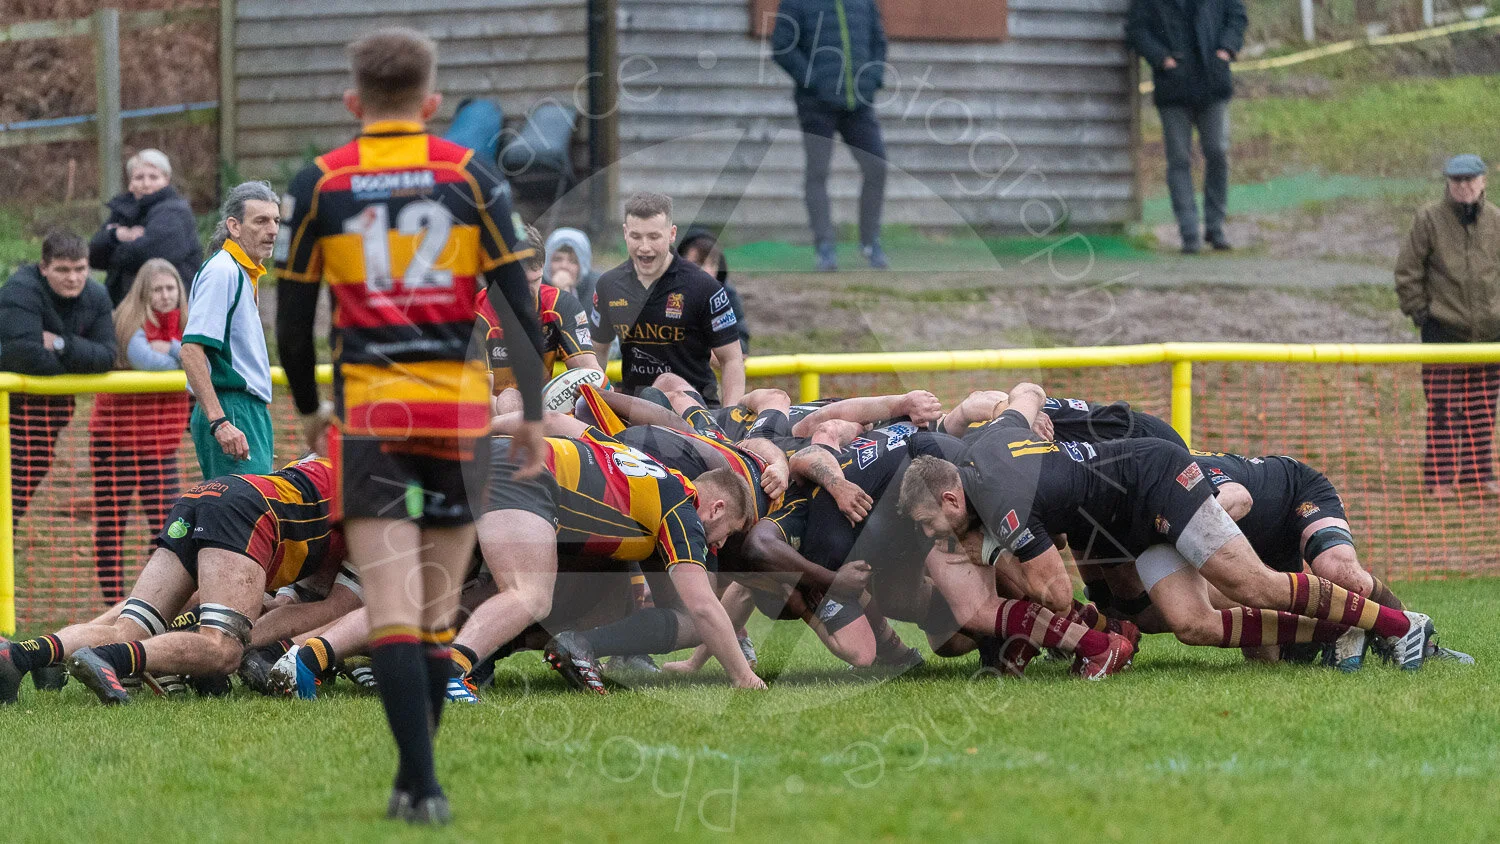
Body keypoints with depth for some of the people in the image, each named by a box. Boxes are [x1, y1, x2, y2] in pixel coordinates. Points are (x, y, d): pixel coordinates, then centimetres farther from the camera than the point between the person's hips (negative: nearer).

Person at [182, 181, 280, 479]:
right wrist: (220, 422, -27)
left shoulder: (247, 274, 20)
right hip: (232, 413, -10)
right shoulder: (222, 271, -11)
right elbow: (191, 349, -21)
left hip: (249, 411, 10)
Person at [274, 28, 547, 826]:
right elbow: (518, 305, 0)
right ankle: (415, 780, 18)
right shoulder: (472, 176, 2)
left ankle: (422, 787, -16)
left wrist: (309, 409, 21)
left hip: (369, 411, -1)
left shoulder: (317, 184, 2)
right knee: (439, 612, 12)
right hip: (460, 407, 1)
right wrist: (534, 415, 8)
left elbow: (292, 320, 5)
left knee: (392, 610, -6)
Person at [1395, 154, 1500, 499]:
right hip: (1443, 329, -3)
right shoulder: (1429, 219, -4)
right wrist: (1419, 310, -4)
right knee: (1443, 408, -4)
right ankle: (1440, 479, 1)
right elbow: (1407, 270, 0)